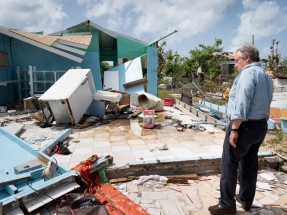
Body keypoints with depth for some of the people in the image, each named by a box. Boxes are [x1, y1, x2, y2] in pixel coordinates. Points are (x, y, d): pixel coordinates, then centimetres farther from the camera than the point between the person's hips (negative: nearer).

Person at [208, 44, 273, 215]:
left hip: (245, 126, -9)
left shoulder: (248, 73, -16)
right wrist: (260, 122, 16)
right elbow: (265, 103, 14)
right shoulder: (266, 76, 14)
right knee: (250, 164, 18)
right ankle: (246, 200, 33)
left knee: (229, 165, 1)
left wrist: (234, 129, -23)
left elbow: (242, 103, -25)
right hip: (261, 125, 10)